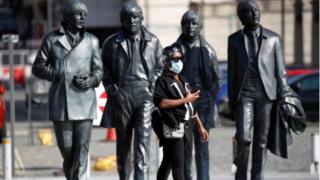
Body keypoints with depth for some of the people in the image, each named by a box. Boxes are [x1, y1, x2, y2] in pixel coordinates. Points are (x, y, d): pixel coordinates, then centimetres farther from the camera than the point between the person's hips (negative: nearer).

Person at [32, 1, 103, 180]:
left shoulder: (91, 40, 11)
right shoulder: (51, 39, 6)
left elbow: (98, 69, 12)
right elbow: (38, 67, 7)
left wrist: (92, 80, -9)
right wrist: (58, 74, -9)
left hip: (84, 101, 1)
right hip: (60, 102, -1)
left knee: (82, 146, -7)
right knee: (66, 146, 2)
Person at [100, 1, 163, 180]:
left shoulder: (152, 41, 8)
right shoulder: (112, 43, 7)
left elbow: (160, 67, 14)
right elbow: (105, 69, 15)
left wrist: (154, 87, 1)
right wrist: (111, 88, 2)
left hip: (145, 96, -1)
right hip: (121, 98, 1)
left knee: (143, 139, -12)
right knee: (123, 141, 8)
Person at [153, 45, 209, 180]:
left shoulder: (182, 82, 20)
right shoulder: (163, 80, -6)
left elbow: (190, 106, 24)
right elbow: (161, 103, -20)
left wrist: (200, 126, 21)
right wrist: (185, 100, -15)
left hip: (185, 127, 9)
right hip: (173, 127, -9)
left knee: (167, 162, 13)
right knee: (178, 164, -11)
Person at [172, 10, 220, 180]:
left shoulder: (208, 50, 8)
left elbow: (216, 79, 11)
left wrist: (209, 99, 0)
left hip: (203, 104, 0)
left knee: (202, 148, -3)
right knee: (184, 148, 2)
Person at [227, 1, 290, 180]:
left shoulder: (273, 38, 8)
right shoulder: (235, 39, 9)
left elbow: (280, 69, 7)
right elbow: (232, 71, 10)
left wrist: (283, 96, 0)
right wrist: (232, 98, 6)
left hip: (266, 94, 1)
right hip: (244, 94, -1)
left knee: (262, 139, 1)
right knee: (243, 137, -12)